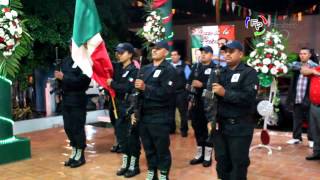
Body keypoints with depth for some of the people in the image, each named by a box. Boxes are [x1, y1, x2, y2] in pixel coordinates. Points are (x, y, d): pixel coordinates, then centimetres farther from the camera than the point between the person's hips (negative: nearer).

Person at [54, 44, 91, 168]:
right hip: (66, 99, 7)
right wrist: (58, 76, -9)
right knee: (68, 127, 12)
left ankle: (80, 155, 13)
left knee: (78, 128, -1)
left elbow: (81, 80, -20)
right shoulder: (66, 60, 15)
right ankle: (74, 152, 27)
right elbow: (62, 77, 13)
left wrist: (64, 77, -19)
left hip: (78, 100, -7)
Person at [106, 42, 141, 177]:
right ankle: (125, 164, 25)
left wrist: (112, 83, -15)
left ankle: (134, 166, 13)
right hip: (120, 108, 8)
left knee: (132, 137, 1)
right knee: (121, 136, 13)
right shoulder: (119, 69, 13)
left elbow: (128, 88, -22)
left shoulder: (134, 70, -11)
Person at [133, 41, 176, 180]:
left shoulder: (169, 69, -5)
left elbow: (166, 93, -18)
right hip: (143, 115, 6)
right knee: (148, 147, 14)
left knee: (162, 148, 3)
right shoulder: (145, 69, 15)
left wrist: (145, 87, -22)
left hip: (159, 116, -6)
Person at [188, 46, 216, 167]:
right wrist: (190, 99, 7)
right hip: (196, 103, 5)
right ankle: (199, 154, 24)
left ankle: (208, 156, 15)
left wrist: (202, 85, -21)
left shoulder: (215, 68, -5)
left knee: (208, 129, 3)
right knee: (197, 127, 10)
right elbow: (189, 82, 13)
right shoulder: (196, 67, 13)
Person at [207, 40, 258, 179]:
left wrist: (225, 93, -22)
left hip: (240, 127, -5)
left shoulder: (249, 73, -4)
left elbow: (248, 97, -19)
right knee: (221, 162, 13)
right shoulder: (220, 73, 14)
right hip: (219, 125, 5)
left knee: (238, 164, 3)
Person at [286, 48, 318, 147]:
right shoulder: (296, 64, 10)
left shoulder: (314, 66, -1)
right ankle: (296, 137, 23)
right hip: (296, 98, 4)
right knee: (297, 119, 12)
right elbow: (293, 67, -13)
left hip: (308, 98, -3)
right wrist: (302, 67, -29)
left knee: (310, 120, 5)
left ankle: (311, 139, 15)